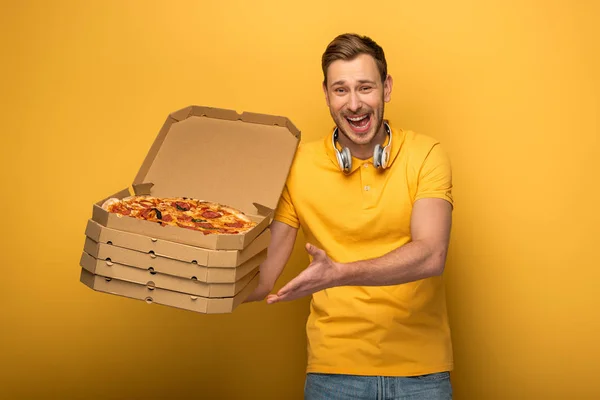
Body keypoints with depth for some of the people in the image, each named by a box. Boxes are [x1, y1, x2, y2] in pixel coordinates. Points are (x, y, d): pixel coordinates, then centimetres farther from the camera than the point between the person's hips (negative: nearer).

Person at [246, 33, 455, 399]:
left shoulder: (426, 155, -5)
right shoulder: (298, 166, -3)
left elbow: (431, 255, -18)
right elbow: (261, 280, -5)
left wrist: (339, 274, -30)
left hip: (421, 368, 0)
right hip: (335, 368, 1)